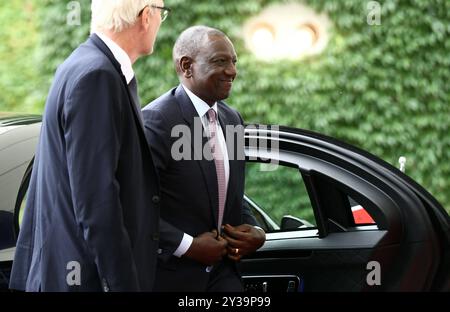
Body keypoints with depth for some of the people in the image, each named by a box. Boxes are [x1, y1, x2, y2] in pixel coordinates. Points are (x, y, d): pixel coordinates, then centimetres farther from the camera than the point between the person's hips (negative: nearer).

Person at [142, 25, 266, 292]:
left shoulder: (232, 119, 10)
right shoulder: (157, 119, -15)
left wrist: (254, 231, 2)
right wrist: (187, 245, -19)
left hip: (222, 274, 7)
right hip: (171, 276, -7)